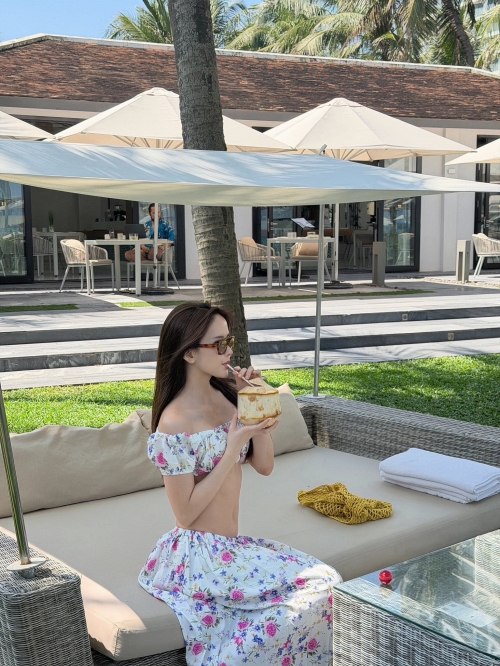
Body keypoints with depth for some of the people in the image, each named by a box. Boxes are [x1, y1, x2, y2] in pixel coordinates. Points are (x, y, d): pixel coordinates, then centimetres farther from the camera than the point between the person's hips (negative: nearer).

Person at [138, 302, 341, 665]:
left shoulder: (226, 396, 4)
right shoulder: (175, 422, -18)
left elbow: (264, 465, 6)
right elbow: (185, 513, -17)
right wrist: (233, 448, -20)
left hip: (230, 545, 8)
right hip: (200, 555, -8)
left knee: (321, 578, 0)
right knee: (321, 587, -12)